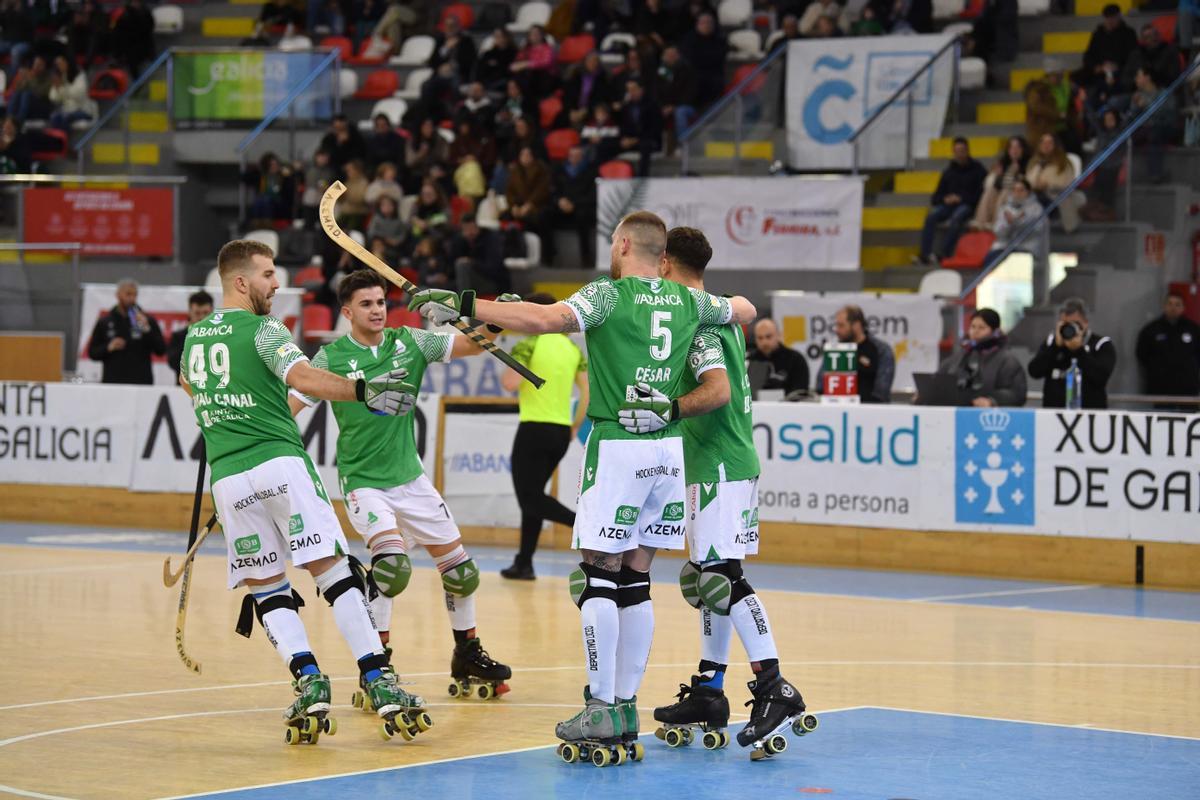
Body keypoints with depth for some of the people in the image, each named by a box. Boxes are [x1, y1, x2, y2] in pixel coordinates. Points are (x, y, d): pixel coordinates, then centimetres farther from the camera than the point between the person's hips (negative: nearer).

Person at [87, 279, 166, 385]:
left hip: (141, 383, -1)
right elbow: (92, 353, 12)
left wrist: (147, 329, -12)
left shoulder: (148, 321, 7)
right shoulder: (105, 322, 11)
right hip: (112, 382, 1)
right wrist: (108, 348, -8)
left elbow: (161, 350, 0)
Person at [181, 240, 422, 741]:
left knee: (265, 586, 9)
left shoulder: (195, 335, 18)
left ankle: (308, 680, -9)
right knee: (332, 570, -5)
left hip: (227, 475, 5)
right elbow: (302, 376, -21)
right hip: (280, 461, -5)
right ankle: (376, 679, -12)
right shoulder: (261, 329, -1)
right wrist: (362, 390, -30)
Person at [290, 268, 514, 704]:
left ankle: (467, 656, 28)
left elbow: (472, 344, -3)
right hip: (364, 482, -5)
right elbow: (286, 407, -8)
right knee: (392, 561, -27)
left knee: (460, 567, 7)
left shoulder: (409, 342, -1)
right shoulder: (332, 358, -9)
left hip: (410, 477, 5)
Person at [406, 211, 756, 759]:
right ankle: (626, 705, 10)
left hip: (616, 445, -6)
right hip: (669, 447, 6)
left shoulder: (609, 294, -7)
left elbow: (547, 318, -23)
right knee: (635, 580, 10)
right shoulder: (688, 301, 10)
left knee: (598, 576, -3)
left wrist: (464, 306, -23)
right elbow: (745, 311, 28)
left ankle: (602, 710, -7)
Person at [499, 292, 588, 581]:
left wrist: (505, 377, 5)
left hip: (534, 429, -7)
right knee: (533, 494, 16)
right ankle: (524, 564, 16)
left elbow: (511, 383, -18)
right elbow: (589, 391, 6)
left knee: (530, 497, -4)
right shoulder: (572, 348, 11)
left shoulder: (528, 346, -8)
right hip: (562, 432, 7)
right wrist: (575, 427, 14)